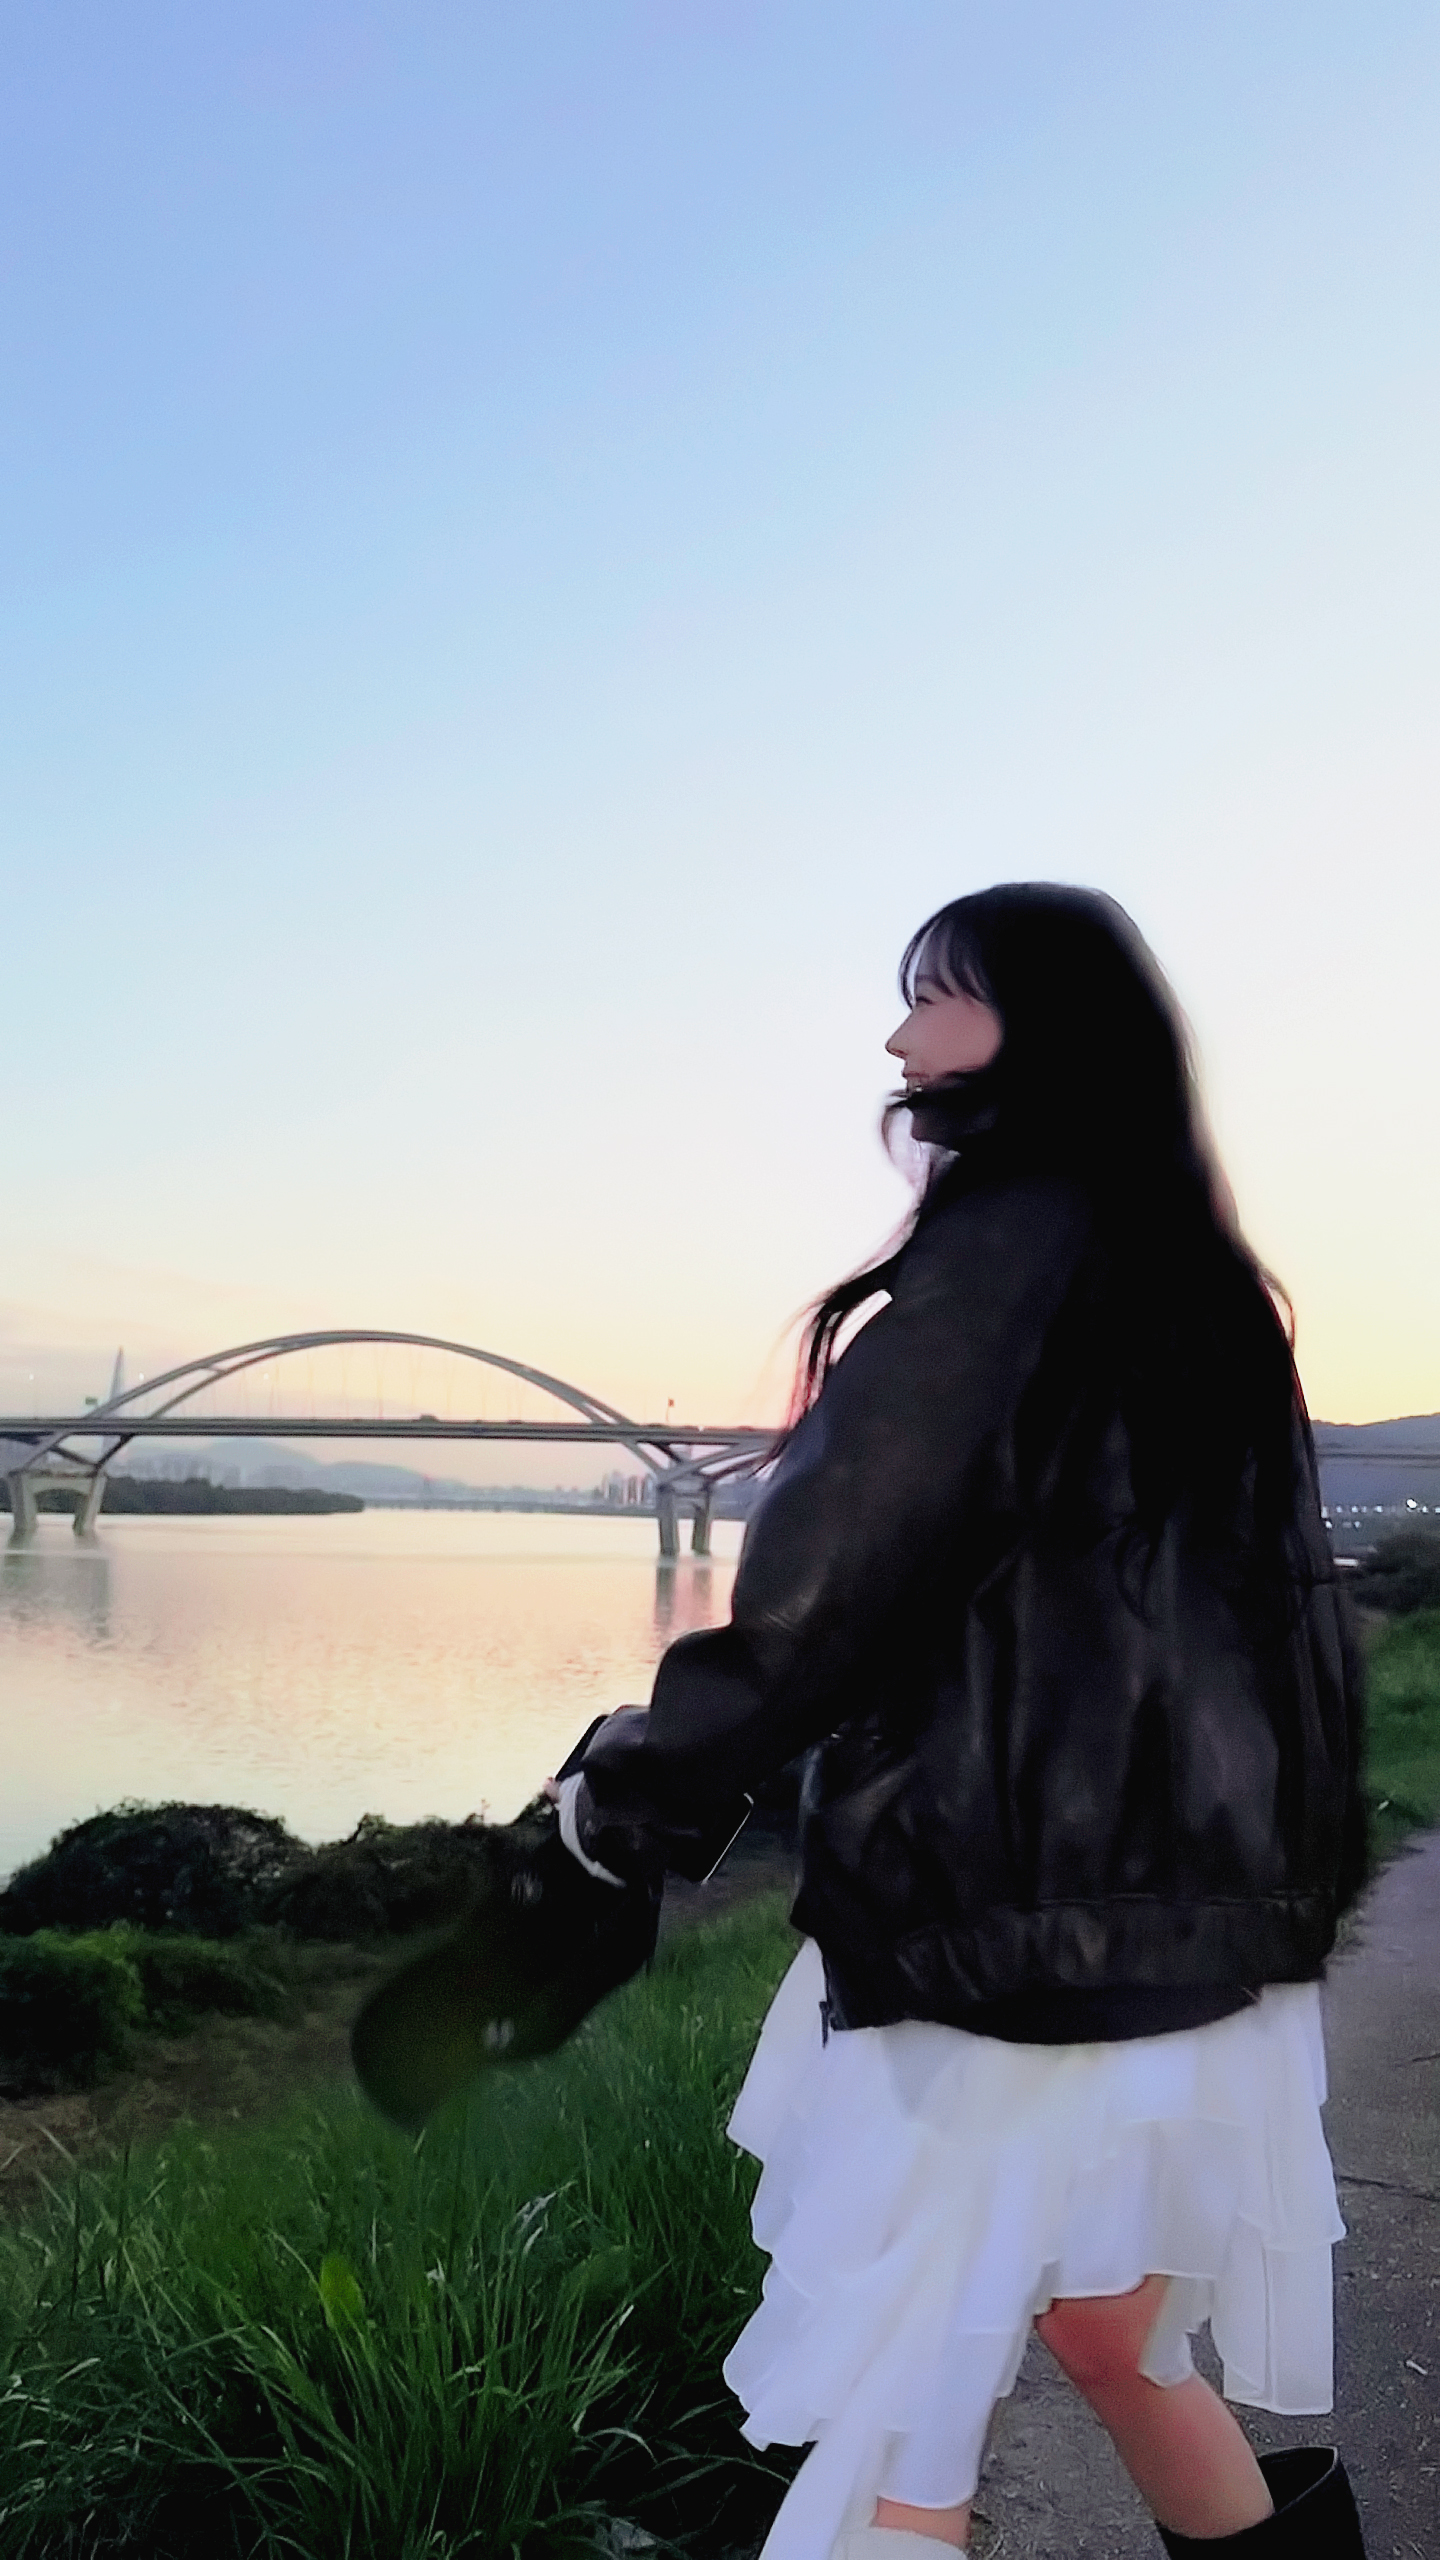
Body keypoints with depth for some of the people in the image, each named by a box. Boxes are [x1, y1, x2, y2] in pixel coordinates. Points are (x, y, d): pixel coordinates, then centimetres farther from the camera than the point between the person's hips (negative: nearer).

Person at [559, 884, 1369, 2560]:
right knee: (1116, 2340, 22)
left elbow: (825, 1590, -19)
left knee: (902, 2422, 4)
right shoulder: (1193, 1273, 11)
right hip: (1192, 1917, 9)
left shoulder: (1004, 1246, -16)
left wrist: (625, 1794, -6)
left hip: (1006, 1918, -9)